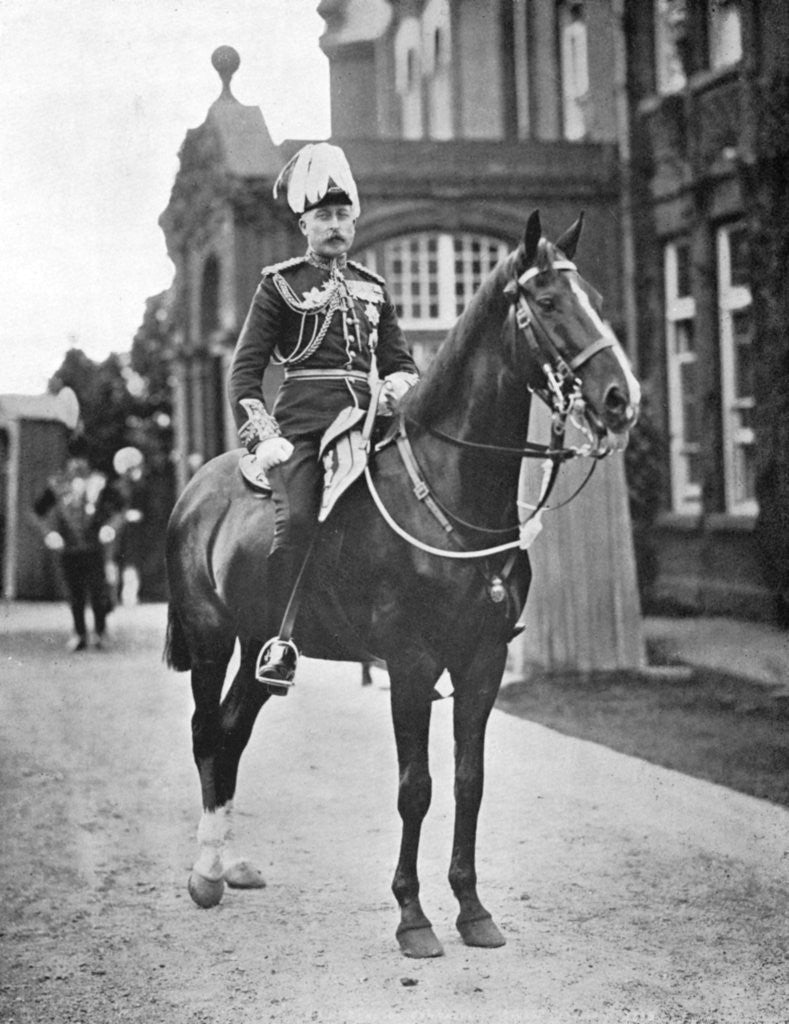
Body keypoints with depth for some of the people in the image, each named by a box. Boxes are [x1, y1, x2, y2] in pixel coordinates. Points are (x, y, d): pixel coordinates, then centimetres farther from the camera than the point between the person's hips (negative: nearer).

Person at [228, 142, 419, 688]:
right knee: (297, 520, -25)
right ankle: (278, 641, -19)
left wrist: (399, 387, -1)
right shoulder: (280, 285, 8)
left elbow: (401, 362, 24)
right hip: (301, 425, -4)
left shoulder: (373, 289, 21)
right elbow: (245, 370, 4)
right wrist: (264, 437, -7)